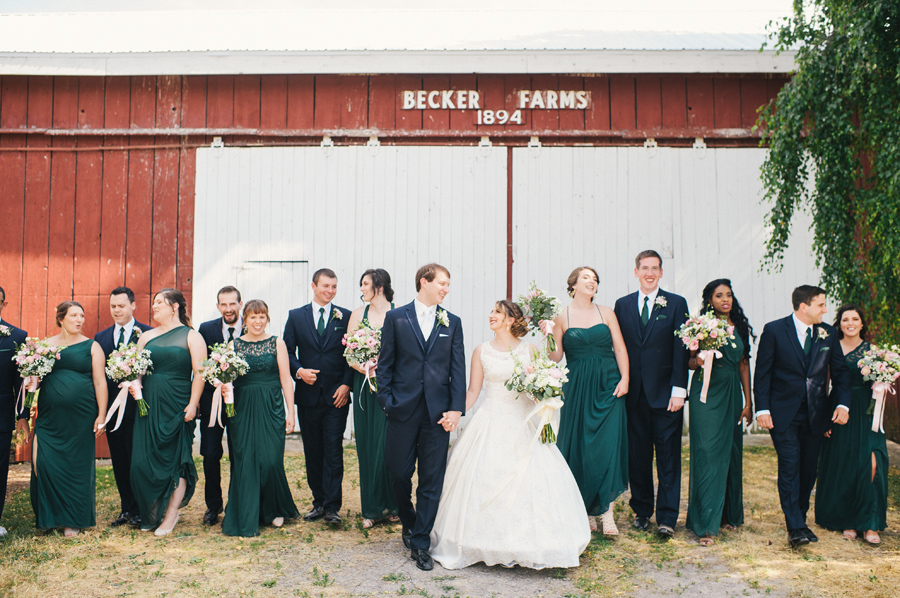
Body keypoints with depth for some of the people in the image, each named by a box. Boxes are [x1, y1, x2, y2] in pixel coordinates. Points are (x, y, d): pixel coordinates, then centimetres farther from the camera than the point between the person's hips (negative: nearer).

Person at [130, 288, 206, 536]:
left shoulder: (191, 336, 0)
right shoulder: (146, 337, 13)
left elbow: (200, 373, -6)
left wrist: (192, 404, -13)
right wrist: (133, 385, -5)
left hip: (177, 407, -4)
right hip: (149, 405, 4)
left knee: (176, 461, 1)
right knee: (143, 461, 3)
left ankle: (170, 515, 13)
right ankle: (151, 514, 19)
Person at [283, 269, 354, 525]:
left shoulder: (346, 317, 4)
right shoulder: (296, 316, 7)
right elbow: (287, 351, 7)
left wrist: (346, 384, -7)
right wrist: (299, 370, -11)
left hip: (336, 396, -2)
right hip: (308, 395, 2)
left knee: (333, 451, -4)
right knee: (313, 452, 9)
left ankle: (332, 507, 0)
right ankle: (319, 502, 20)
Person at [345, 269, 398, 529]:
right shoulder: (358, 314, 8)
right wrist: (362, 367, -11)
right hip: (365, 386, 3)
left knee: (389, 444, -2)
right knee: (367, 446, 5)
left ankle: (392, 504, 12)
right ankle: (372, 509, 14)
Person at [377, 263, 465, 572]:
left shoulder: (452, 322, 8)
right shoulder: (396, 317, 3)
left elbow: (458, 369, 4)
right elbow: (385, 363, 3)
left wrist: (456, 408, -4)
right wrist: (386, 401, -4)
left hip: (438, 412, 1)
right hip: (403, 409, -1)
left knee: (431, 480, 2)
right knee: (400, 473, 9)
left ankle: (420, 543, 11)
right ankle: (408, 523, 35)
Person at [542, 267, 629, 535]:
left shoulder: (606, 313, 7)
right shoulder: (562, 317, 3)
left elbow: (620, 349, 6)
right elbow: (555, 357, 0)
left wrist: (624, 379, -4)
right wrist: (548, 336, -15)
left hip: (608, 385, 0)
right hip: (577, 387, 0)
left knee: (608, 445, -7)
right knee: (578, 446, 3)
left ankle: (606, 509, -1)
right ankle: (586, 509, 15)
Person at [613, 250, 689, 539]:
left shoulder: (676, 304, 3)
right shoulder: (622, 305, 9)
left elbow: (681, 349, -2)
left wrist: (678, 390, -9)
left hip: (665, 394, -2)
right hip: (634, 394, 2)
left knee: (668, 457, 0)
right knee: (637, 455, 9)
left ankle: (666, 517, 6)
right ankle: (641, 511, 22)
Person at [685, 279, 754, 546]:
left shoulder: (740, 326, 10)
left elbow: (744, 364, 12)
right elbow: (689, 362, 1)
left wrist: (748, 401, 10)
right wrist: (698, 361, -23)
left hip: (732, 395, 5)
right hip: (706, 394, -4)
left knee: (731, 453, 9)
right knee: (707, 454, -8)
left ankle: (729, 514, 25)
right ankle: (707, 524, -6)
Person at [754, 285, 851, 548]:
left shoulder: (828, 334, 6)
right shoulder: (774, 330, -5)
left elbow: (840, 371, 12)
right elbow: (762, 372, -5)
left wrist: (842, 403, -3)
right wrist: (762, 408, -11)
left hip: (816, 414, 4)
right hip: (784, 414, -4)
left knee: (809, 469, 9)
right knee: (789, 467, -8)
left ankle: (800, 519, 25)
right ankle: (794, 528, -5)